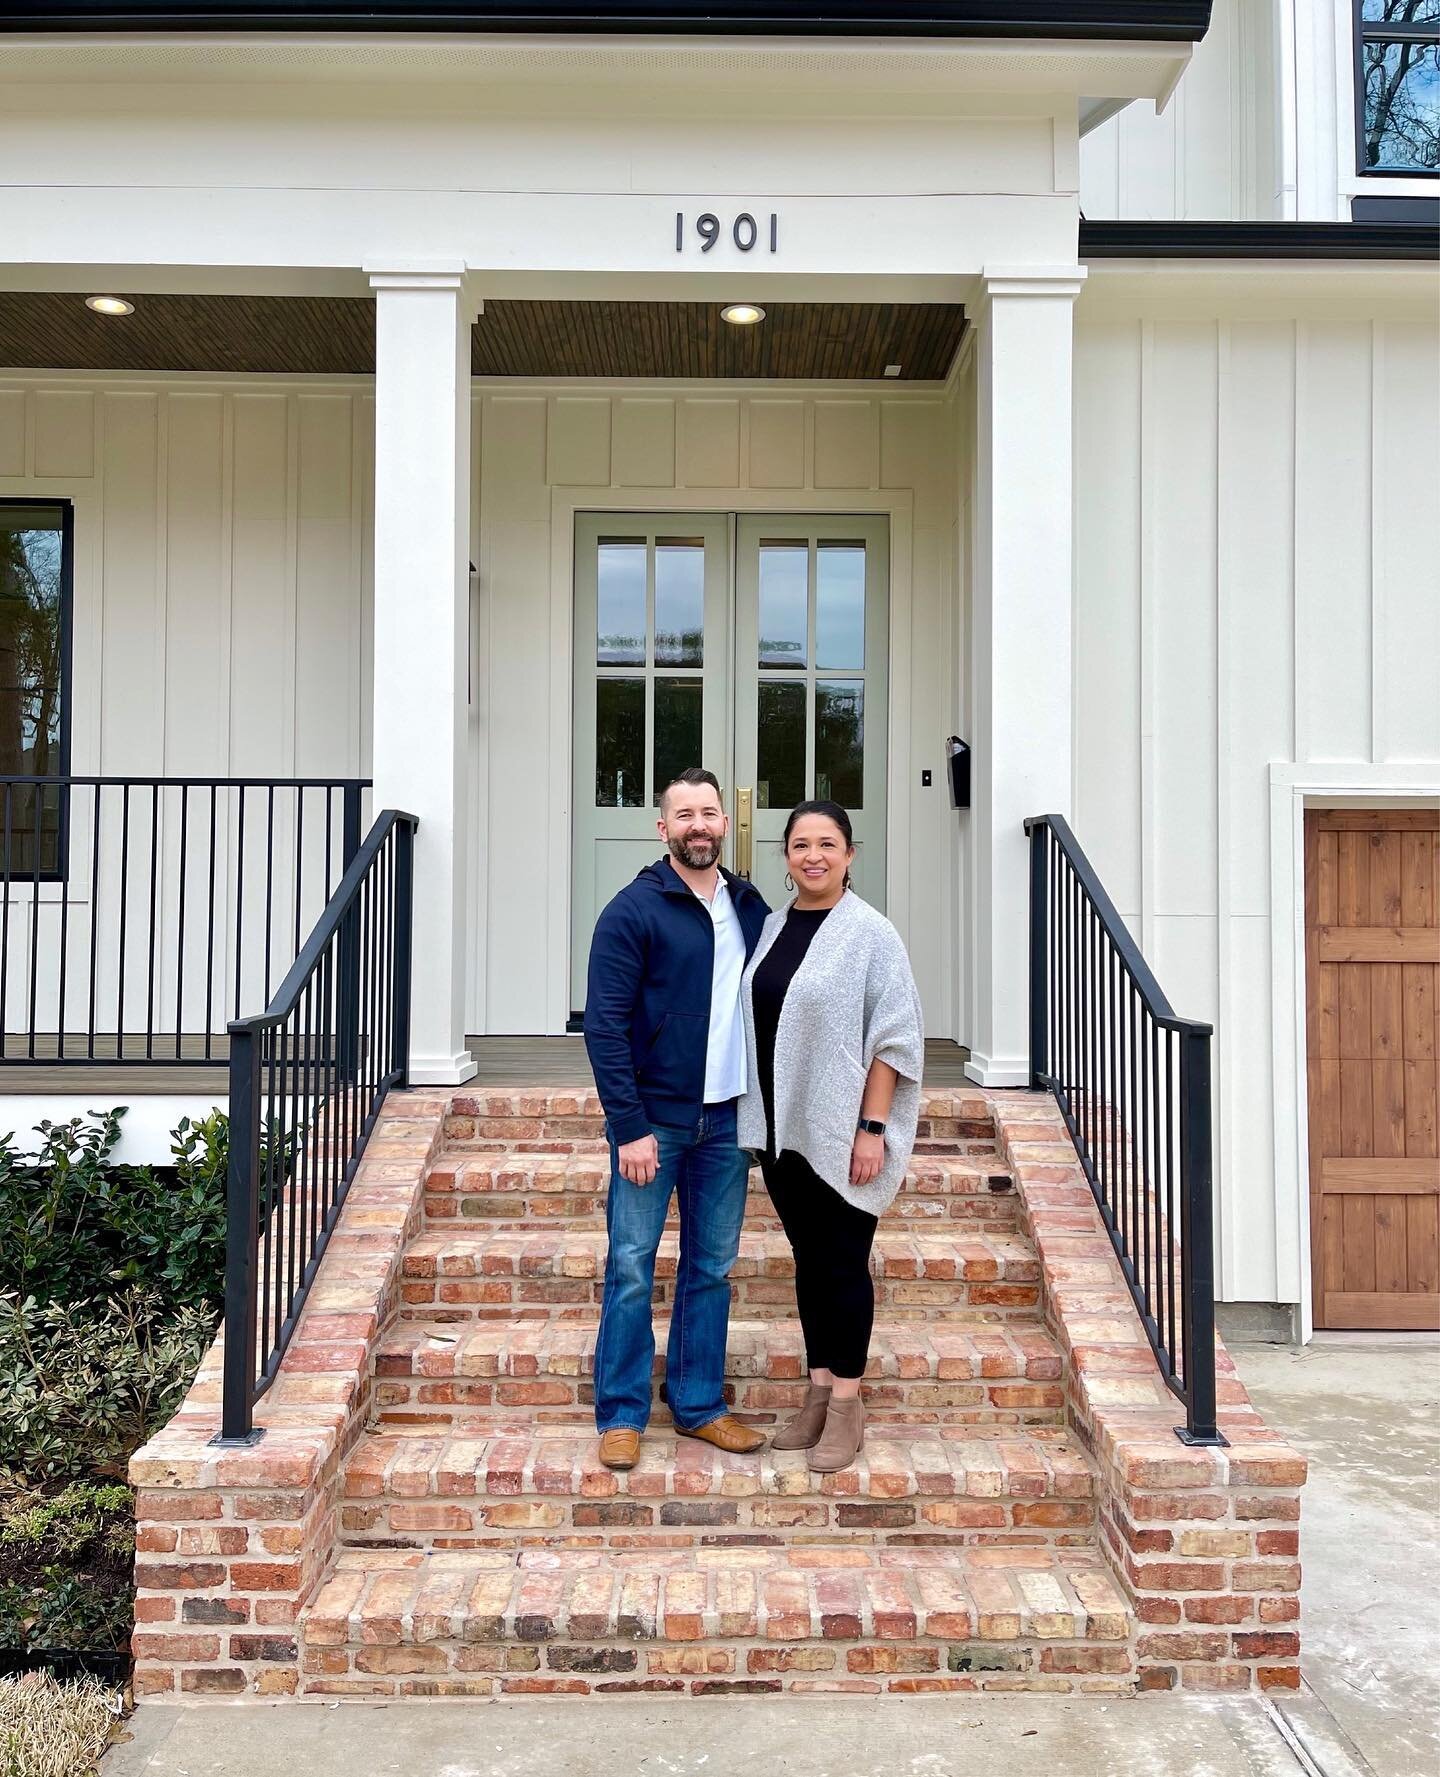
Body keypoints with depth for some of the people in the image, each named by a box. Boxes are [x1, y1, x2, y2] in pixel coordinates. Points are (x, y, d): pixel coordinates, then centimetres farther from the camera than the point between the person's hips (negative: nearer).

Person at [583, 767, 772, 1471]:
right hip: (653, 1118, -5)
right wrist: (630, 1128, -16)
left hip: (727, 1121, 5)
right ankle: (621, 1415, 16)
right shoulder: (634, 910, -9)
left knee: (712, 1268, 13)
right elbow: (606, 1025, -12)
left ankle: (699, 1406, 26)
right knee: (631, 1268, 3)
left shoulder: (751, 910, 8)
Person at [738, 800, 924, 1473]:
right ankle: (819, 1392, 25)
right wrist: (756, 1120, 12)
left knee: (843, 1261, 3)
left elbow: (894, 1037, -12)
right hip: (782, 1129, 6)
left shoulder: (869, 933, -10)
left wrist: (872, 1128, -16)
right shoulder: (772, 927, 9)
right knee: (808, 1258, 14)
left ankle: (847, 1405, 15)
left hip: (841, 1133, -6)